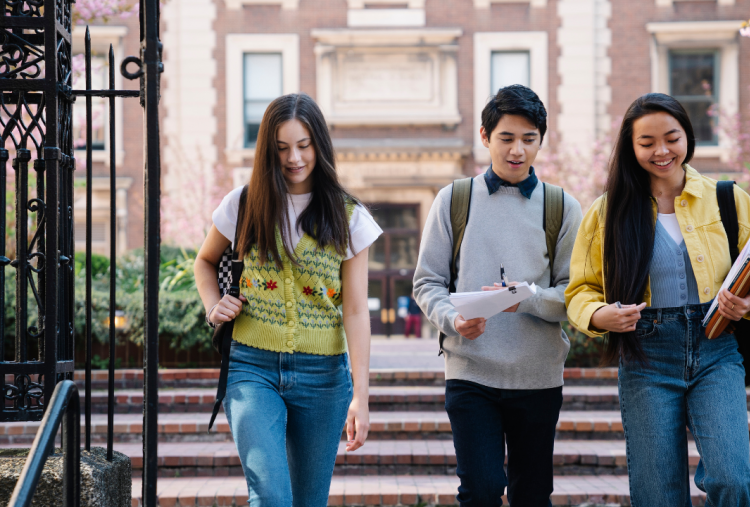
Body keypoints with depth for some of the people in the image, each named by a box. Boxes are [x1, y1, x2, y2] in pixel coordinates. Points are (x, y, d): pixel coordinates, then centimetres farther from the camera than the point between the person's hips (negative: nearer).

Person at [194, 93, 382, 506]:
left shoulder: (348, 217, 2)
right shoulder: (244, 205, 3)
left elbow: (356, 312, -2)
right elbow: (205, 261, 23)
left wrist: (361, 395, -8)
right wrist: (213, 305, 1)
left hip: (322, 375, 1)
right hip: (253, 367, -1)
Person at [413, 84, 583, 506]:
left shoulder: (562, 207, 6)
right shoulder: (453, 200, 5)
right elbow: (428, 282, 5)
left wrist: (527, 300, -18)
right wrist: (452, 319, -15)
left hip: (539, 375, 1)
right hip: (470, 371, -1)